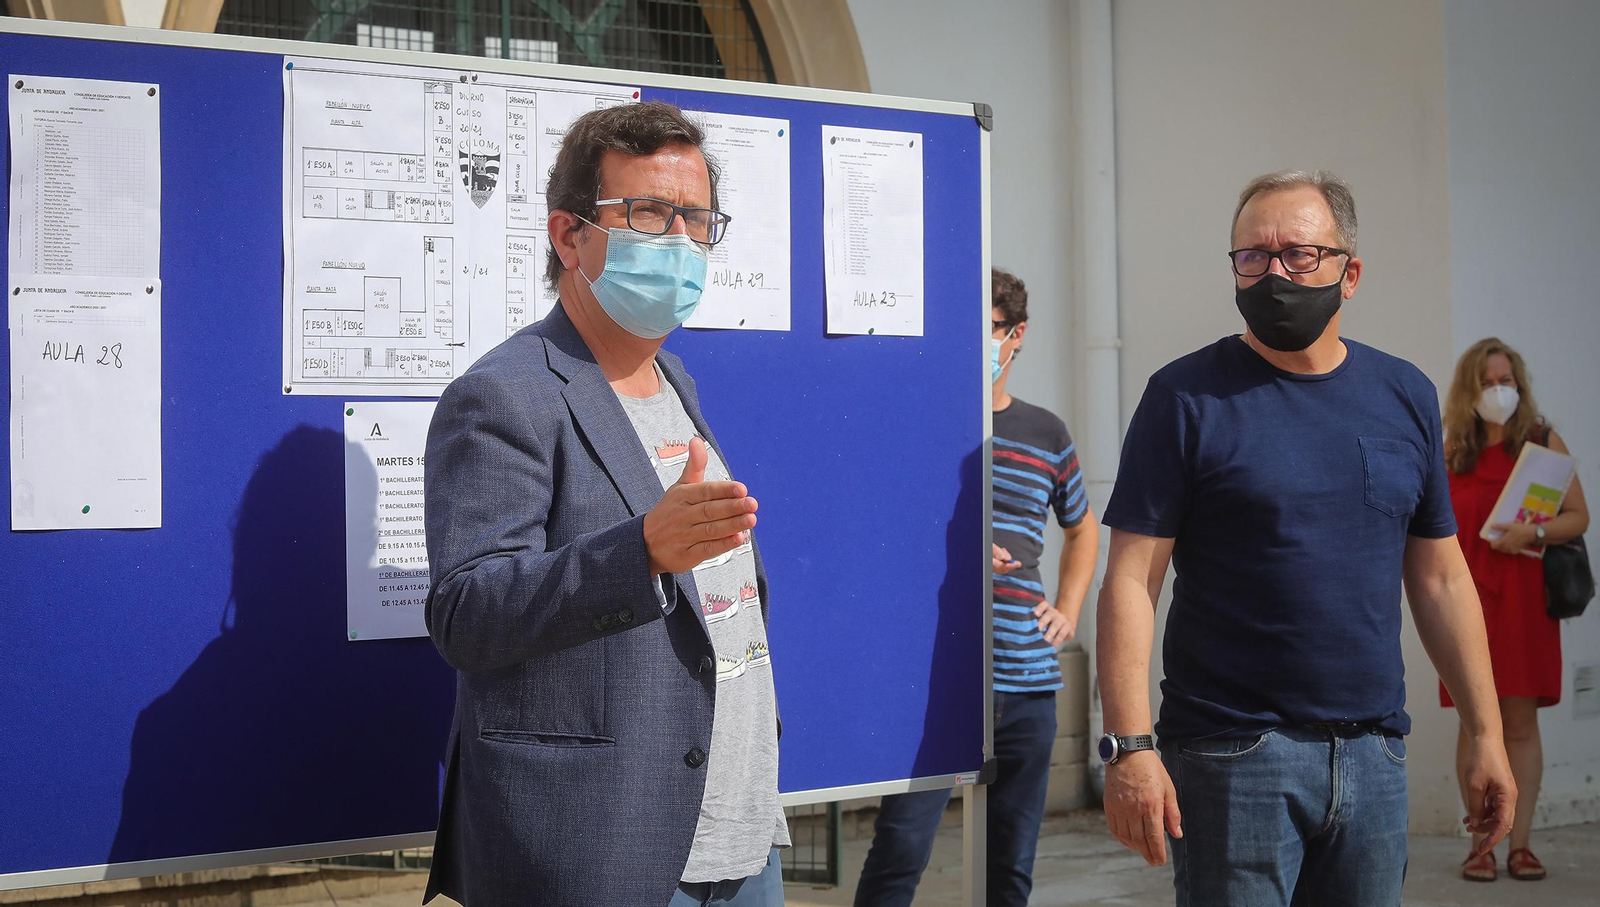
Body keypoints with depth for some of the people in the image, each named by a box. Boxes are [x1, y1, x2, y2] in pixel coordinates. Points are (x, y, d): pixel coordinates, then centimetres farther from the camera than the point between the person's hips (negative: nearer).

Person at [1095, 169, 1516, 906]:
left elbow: (1441, 580, 13)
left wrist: (1485, 733, 9)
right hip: (1233, 755, -4)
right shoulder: (1187, 398, -5)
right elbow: (1131, 581, -10)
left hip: (1374, 756, 5)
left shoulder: (1406, 396, 9)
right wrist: (1129, 746, -19)